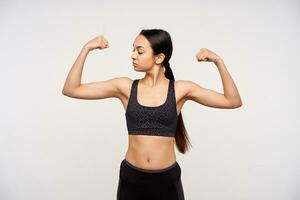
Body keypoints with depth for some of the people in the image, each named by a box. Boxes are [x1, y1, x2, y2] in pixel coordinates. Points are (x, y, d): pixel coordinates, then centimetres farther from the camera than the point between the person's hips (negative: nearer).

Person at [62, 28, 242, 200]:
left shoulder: (180, 89, -5)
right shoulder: (125, 87, -3)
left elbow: (233, 101, -4)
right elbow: (71, 90, -2)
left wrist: (218, 61, -12)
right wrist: (86, 49, -8)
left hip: (167, 179, 0)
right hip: (131, 178, 1)